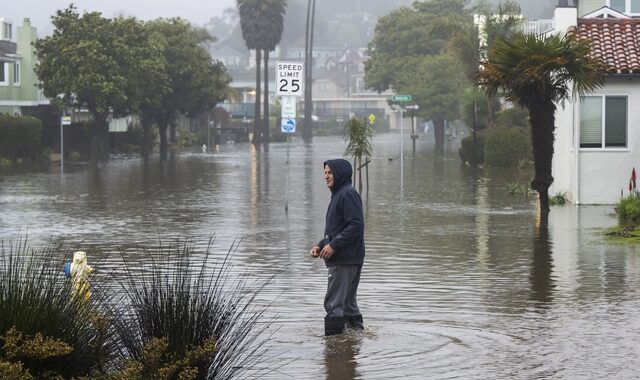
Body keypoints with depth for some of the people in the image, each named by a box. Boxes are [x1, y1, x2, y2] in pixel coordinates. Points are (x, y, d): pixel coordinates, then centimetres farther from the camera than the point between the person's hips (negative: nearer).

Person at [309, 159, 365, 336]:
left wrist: (333, 245, -20)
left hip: (346, 260, -10)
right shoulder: (338, 195, 19)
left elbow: (356, 225, -21)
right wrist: (320, 246, 11)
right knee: (348, 301, 15)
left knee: (334, 303, -11)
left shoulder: (348, 194, -12)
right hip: (341, 259, 10)